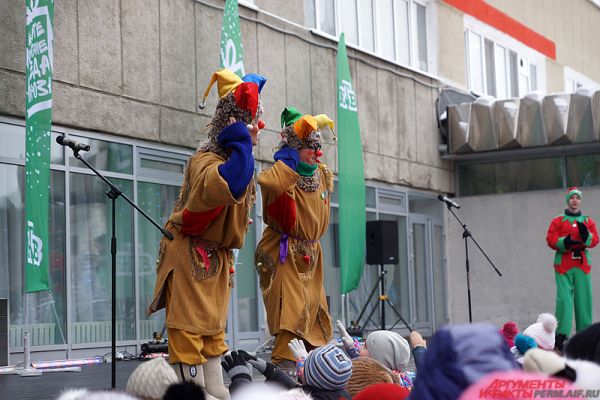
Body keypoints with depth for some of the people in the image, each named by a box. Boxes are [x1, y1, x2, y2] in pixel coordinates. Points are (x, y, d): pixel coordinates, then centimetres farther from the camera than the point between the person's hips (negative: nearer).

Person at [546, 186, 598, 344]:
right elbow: (551, 239, -1)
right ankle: (561, 333, -11)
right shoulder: (558, 221, 8)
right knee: (564, 298, -12)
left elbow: (595, 240, 5)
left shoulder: (588, 221, 15)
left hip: (583, 264, 3)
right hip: (563, 264, -3)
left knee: (583, 298, 2)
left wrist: (586, 235, -16)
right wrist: (564, 242, -19)